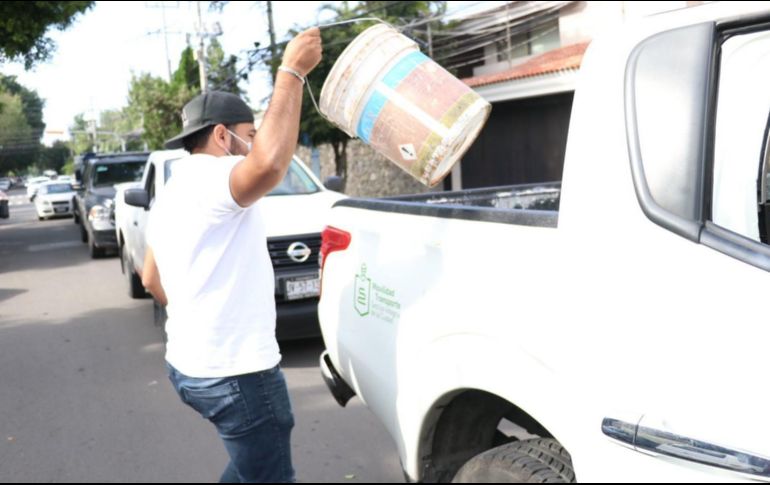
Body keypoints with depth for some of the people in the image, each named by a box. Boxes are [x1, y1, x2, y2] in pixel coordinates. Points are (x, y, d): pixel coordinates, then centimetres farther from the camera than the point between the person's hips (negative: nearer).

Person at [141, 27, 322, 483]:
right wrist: (292, 72, -31)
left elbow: (151, 279, 24)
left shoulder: (172, 194, 15)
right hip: (233, 371, -10)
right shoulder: (212, 178, -17)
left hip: (189, 364, 10)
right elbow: (269, 165, -40)